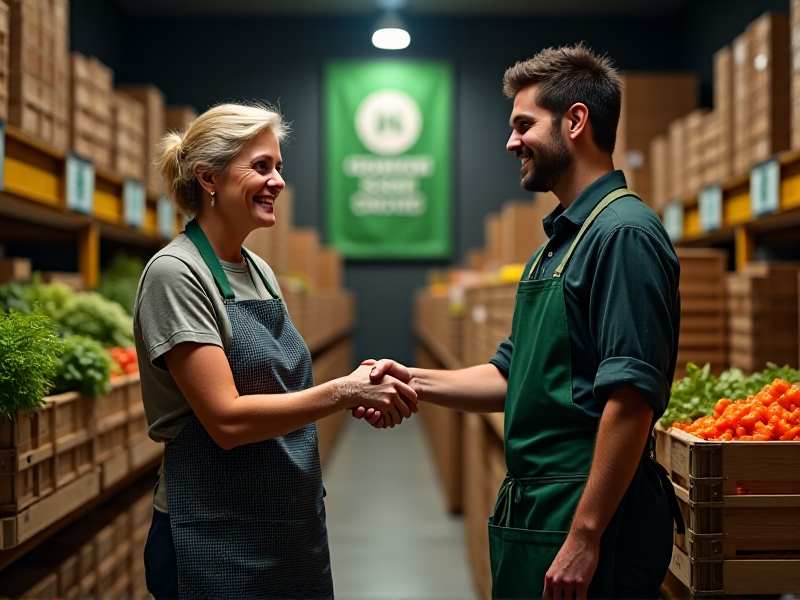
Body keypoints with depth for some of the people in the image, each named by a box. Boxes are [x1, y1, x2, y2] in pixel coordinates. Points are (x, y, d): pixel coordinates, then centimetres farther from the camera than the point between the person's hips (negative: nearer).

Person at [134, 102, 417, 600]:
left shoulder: (260, 271, 9)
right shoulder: (175, 273, -14)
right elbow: (226, 419, -21)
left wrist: (360, 391, -5)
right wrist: (343, 391, -21)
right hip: (217, 538, -7)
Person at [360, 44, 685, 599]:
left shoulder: (623, 233, -16)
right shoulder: (558, 242, 15)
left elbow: (632, 397, -23)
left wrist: (584, 536, -23)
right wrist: (416, 381, 5)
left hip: (589, 512, -9)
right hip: (532, 510, 9)